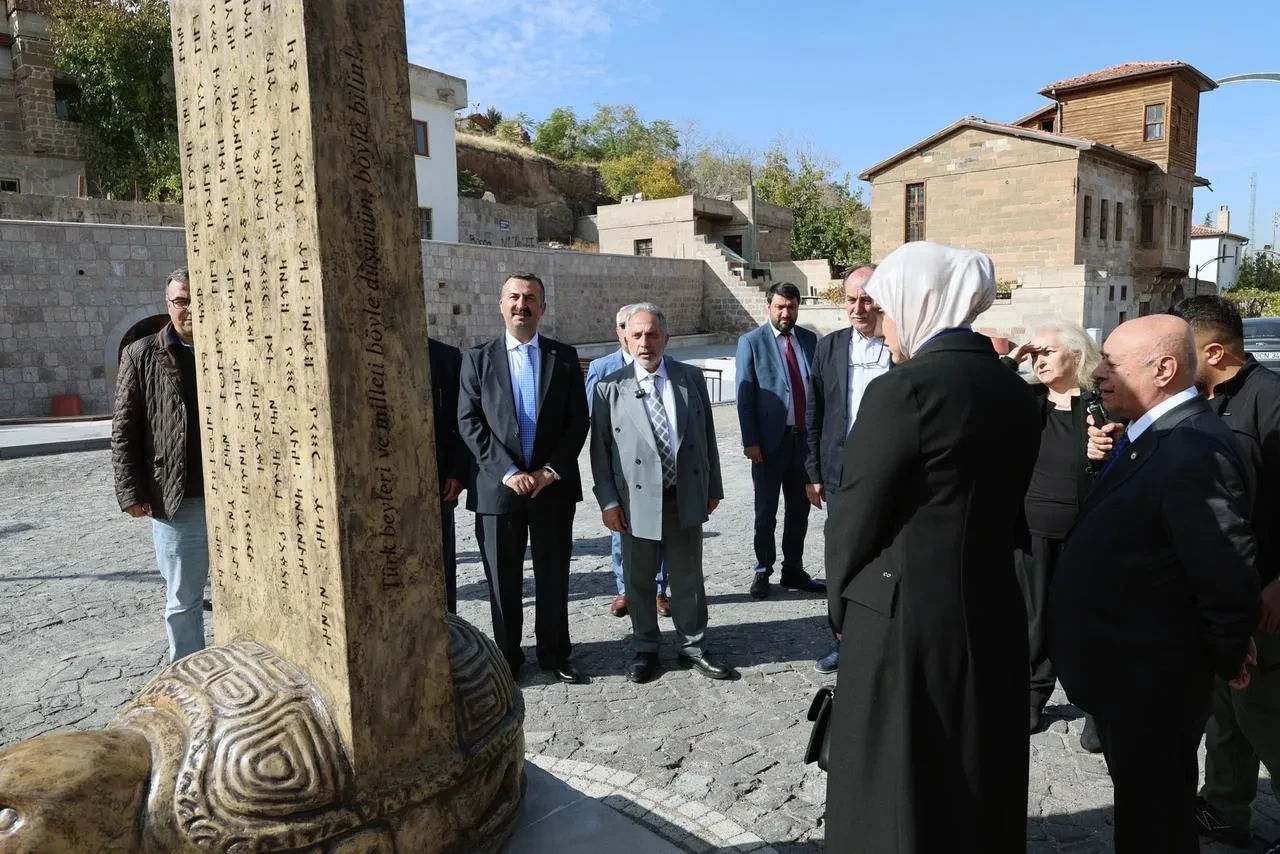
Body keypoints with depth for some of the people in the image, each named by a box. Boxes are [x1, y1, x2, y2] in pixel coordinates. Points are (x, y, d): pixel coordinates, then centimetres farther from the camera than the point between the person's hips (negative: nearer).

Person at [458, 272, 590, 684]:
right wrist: (507, 472, -13)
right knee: (503, 580, 9)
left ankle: (555, 654, 27)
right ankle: (507, 657, 25)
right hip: (498, 486, 0)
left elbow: (577, 420, 1)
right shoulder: (477, 358, 3)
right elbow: (469, 423, -4)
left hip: (553, 485, 1)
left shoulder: (564, 356, 5)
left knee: (553, 576, 11)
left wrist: (552, 470, -10)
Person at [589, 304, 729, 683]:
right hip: (637, 500, -2)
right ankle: (645, 649, 30)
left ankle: (693, 647, 30)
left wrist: (713, 486, 9)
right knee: (640, 580, 12)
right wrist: (608, 500, -7)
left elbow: (707, 435, 8)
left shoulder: (691, 378, 4)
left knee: (689, 578, 13)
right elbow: (600, 448, -3)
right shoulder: (610, 387, -4)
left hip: (686, 497, 2)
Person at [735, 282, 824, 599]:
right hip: (771, 441, -4)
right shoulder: (751, 342, -4)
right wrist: (750, 441, -12)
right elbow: (744, 395, -7)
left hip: (805, 439, 4)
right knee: (766, 512, 8)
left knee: (799, 509, 13)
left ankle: (793, 571, 26)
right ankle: (763, 572, 22)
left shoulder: (809, 340, 7)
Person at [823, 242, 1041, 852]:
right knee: (978, 786, 23)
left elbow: (855, 514, -13)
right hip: (991, 614, 7)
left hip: (904, 618, -7)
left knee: (897, 793, 11)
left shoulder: (903, 389, -19)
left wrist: (842, 598, 4)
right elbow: (1003, 506, 8)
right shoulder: (1014, 391, 4)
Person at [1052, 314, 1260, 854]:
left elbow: (1229, 574, -25)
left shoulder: (1194, 451, -27)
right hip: (1127, 671, 9)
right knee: (1144, 804, 26)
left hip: (1151, 681, -9)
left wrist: (1226, 660, -12)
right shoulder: (1151, 437, 6)